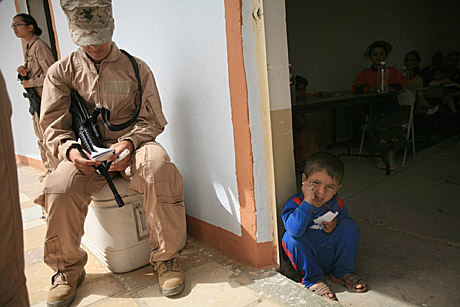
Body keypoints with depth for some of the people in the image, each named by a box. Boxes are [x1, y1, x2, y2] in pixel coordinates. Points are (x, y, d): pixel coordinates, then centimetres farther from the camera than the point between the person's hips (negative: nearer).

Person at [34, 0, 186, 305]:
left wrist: (128, 142, -16)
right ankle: (67, 269, -1)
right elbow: (53, 126, 6)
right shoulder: (61, 72, 9)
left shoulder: (137, 68, 6)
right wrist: (70, 150, -16)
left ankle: (166, 257, -16)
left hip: (131, 147, -1)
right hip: (84, 153, 2)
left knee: (159, 168, -35)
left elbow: (152, 120, 4)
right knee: (59, 188, -29)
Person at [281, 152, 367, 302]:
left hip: (332, 254, 4)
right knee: (290, 237, -31)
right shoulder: (295, 203, -21)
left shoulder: (337, 203, -4)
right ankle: (314, 280, -16)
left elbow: (345, 221, 10)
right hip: (307, 257, -3)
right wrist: (308, 202, -39)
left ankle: (342, 272, -2)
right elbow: (295, 230, -39)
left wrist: (335, 224, -14)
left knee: (350, 226, -13)